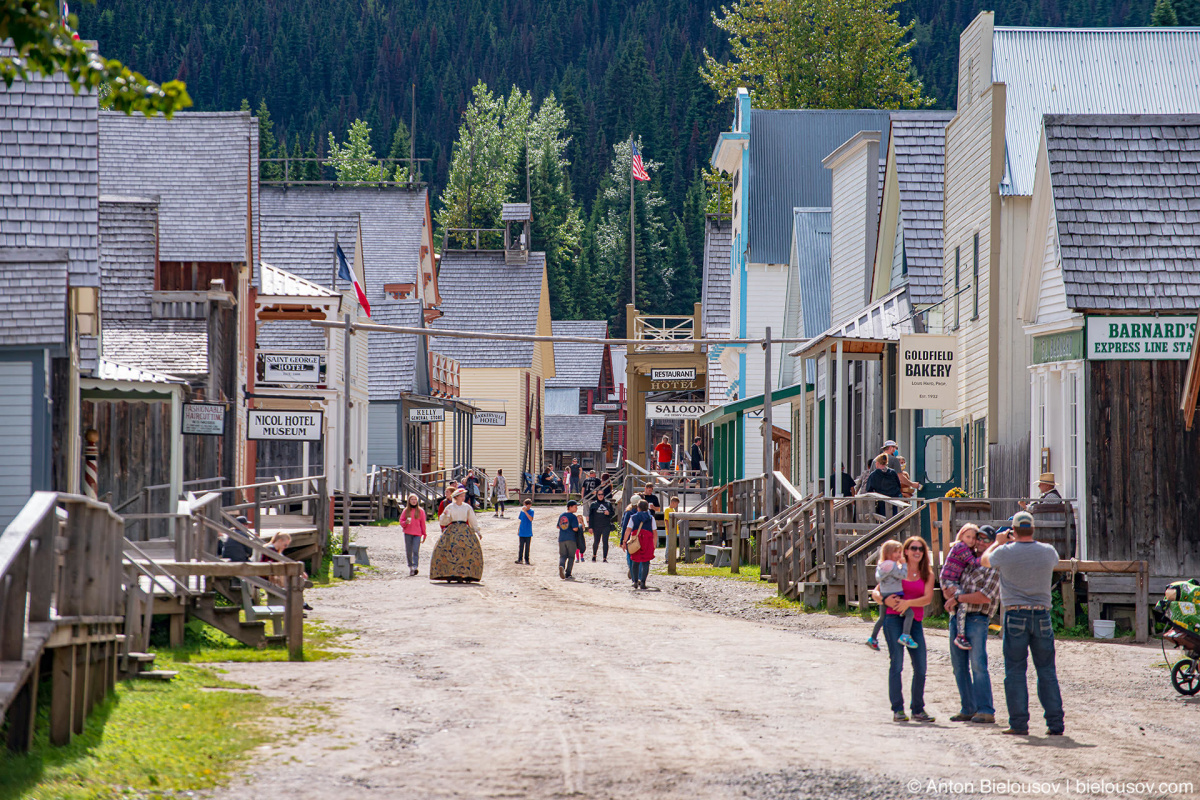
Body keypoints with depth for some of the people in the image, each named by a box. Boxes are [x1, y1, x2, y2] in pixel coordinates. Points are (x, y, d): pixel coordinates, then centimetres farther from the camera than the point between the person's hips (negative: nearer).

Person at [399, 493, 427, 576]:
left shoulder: (420, 511, 7)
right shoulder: (406, 511, 10)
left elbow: (423, 523, 9)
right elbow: (401, 521, 11)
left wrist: (424, 534, 7)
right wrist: (405, 522, -11)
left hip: (417, 534, -2)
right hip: (408, 534, 2)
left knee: (416, 551, -14)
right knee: (408, 551, 3)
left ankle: (415, 567, -22)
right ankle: (410, 566, 15)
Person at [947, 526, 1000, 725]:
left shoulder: (994, 567, -5)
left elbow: (985, 597, -15)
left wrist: (958, 598, -13)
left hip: (976, 619, -7)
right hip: (957, 617, 7)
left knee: (978, 665, -13)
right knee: (959, 665, 7)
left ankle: (986, 711, -13)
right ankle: (968, 709, 12)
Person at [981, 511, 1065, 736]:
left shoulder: (1005, 552, -7)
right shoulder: (1048, 551, 1)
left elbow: (984, 559, 14)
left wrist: (998, 542, 31)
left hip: (1016, 616, -2)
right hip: (1042, 616, 2)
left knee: (1015, 671, 3)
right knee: (1047, 671, 8)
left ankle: (1019, 724, -1)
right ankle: (1055, 723, 6)